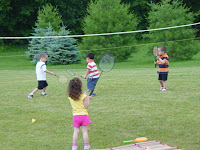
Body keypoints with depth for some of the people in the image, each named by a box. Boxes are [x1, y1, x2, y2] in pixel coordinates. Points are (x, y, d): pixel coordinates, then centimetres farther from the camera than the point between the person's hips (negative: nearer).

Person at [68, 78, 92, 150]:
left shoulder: (70, 96, -1)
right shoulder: (83, 96, -14)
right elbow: (86, 106, -11)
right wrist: (88, 99, 2)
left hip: (75, 115, 3)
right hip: (83, 114, -3)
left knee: (76, 131, 8)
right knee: (84, 131, 4)